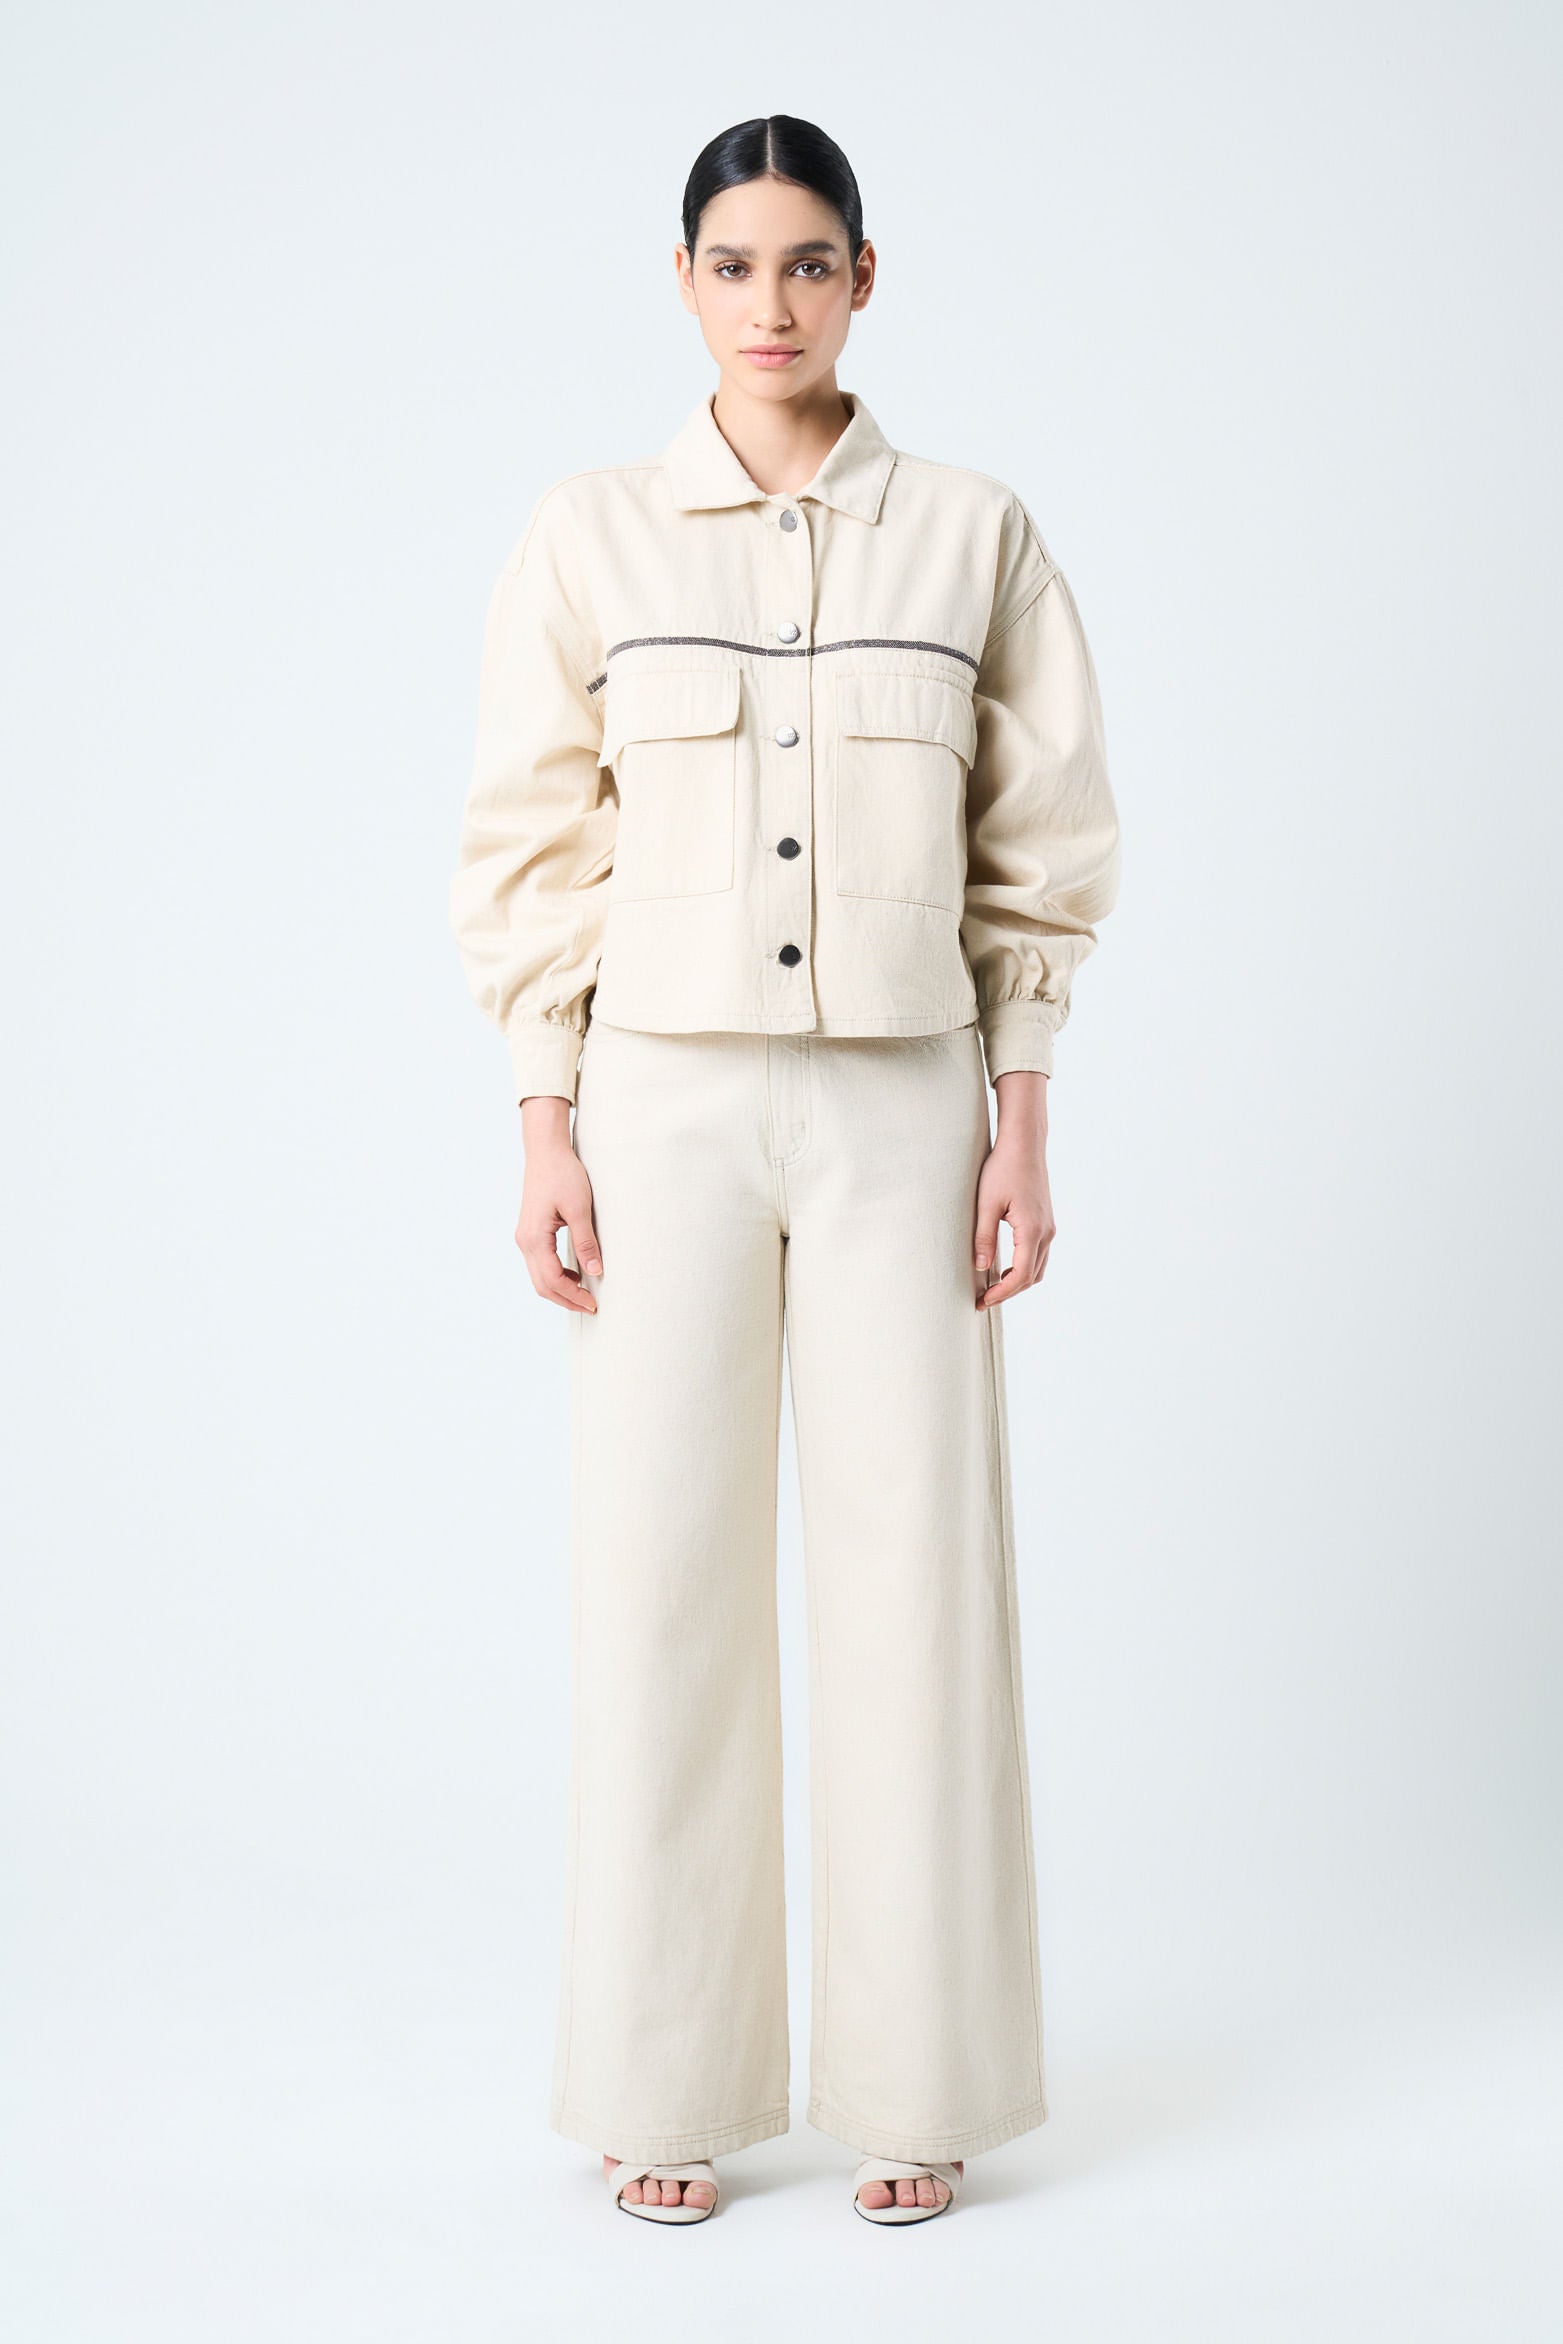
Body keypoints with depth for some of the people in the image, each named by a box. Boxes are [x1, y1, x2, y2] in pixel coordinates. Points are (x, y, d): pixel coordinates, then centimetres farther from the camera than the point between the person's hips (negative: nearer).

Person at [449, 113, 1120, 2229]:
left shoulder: (976, 535, 4)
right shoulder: (589, 540, 3)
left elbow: (1039, 856, 6)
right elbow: (534, 857, 4)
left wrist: (1024, 1127, 0)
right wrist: (547, 1137, -2)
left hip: (902, 1104, 0)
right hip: (666, 1101, 0)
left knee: (915, 1565, 1)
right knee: (664, 1575, 1)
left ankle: (915, 2084, 14)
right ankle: (672, 2086, 15)